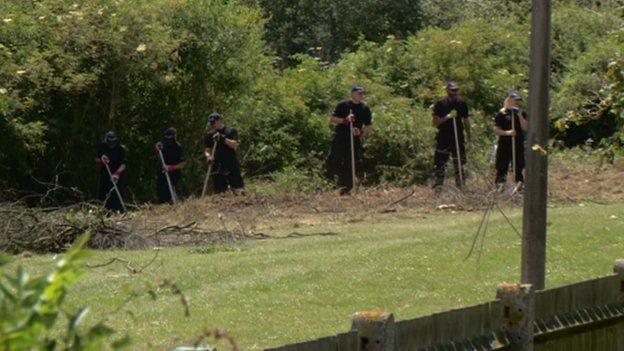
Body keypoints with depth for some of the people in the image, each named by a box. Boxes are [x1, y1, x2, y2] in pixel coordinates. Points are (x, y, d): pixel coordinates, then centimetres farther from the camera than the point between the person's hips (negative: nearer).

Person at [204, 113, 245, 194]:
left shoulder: (231, 131, 2)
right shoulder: (210, 135, 12)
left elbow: (235, 145, -10)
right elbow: (207, 150, 12)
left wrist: (223, 138, -22)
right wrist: (208, 156, -10)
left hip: (231, 166, -3)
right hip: (217, 168, 4)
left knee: (238, 191, -10)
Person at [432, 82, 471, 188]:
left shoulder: (462, 104, 8)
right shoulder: (440, 104, -2)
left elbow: (466, 121, 15)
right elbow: (435, 122, -6)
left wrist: (469, 136, 12)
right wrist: (448, 117, -19)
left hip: (458, 139, 3)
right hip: (443, 139, -3)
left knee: (459, 164, 6)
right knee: (440, 163, -6)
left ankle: (461, 184, 11)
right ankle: (438, 183, -4)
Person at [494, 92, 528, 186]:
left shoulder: (521, 113, 10)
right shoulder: (501, 114, 1)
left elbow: (525, 128, -2)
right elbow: (496, 130, -2)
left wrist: (520, 115, -9)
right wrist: (507, 132, -17)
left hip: (518, 144, 3)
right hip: (504, 144, -3)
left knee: (519, 168, 5)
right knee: (502, 168, -3)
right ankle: (499, 185, 1)